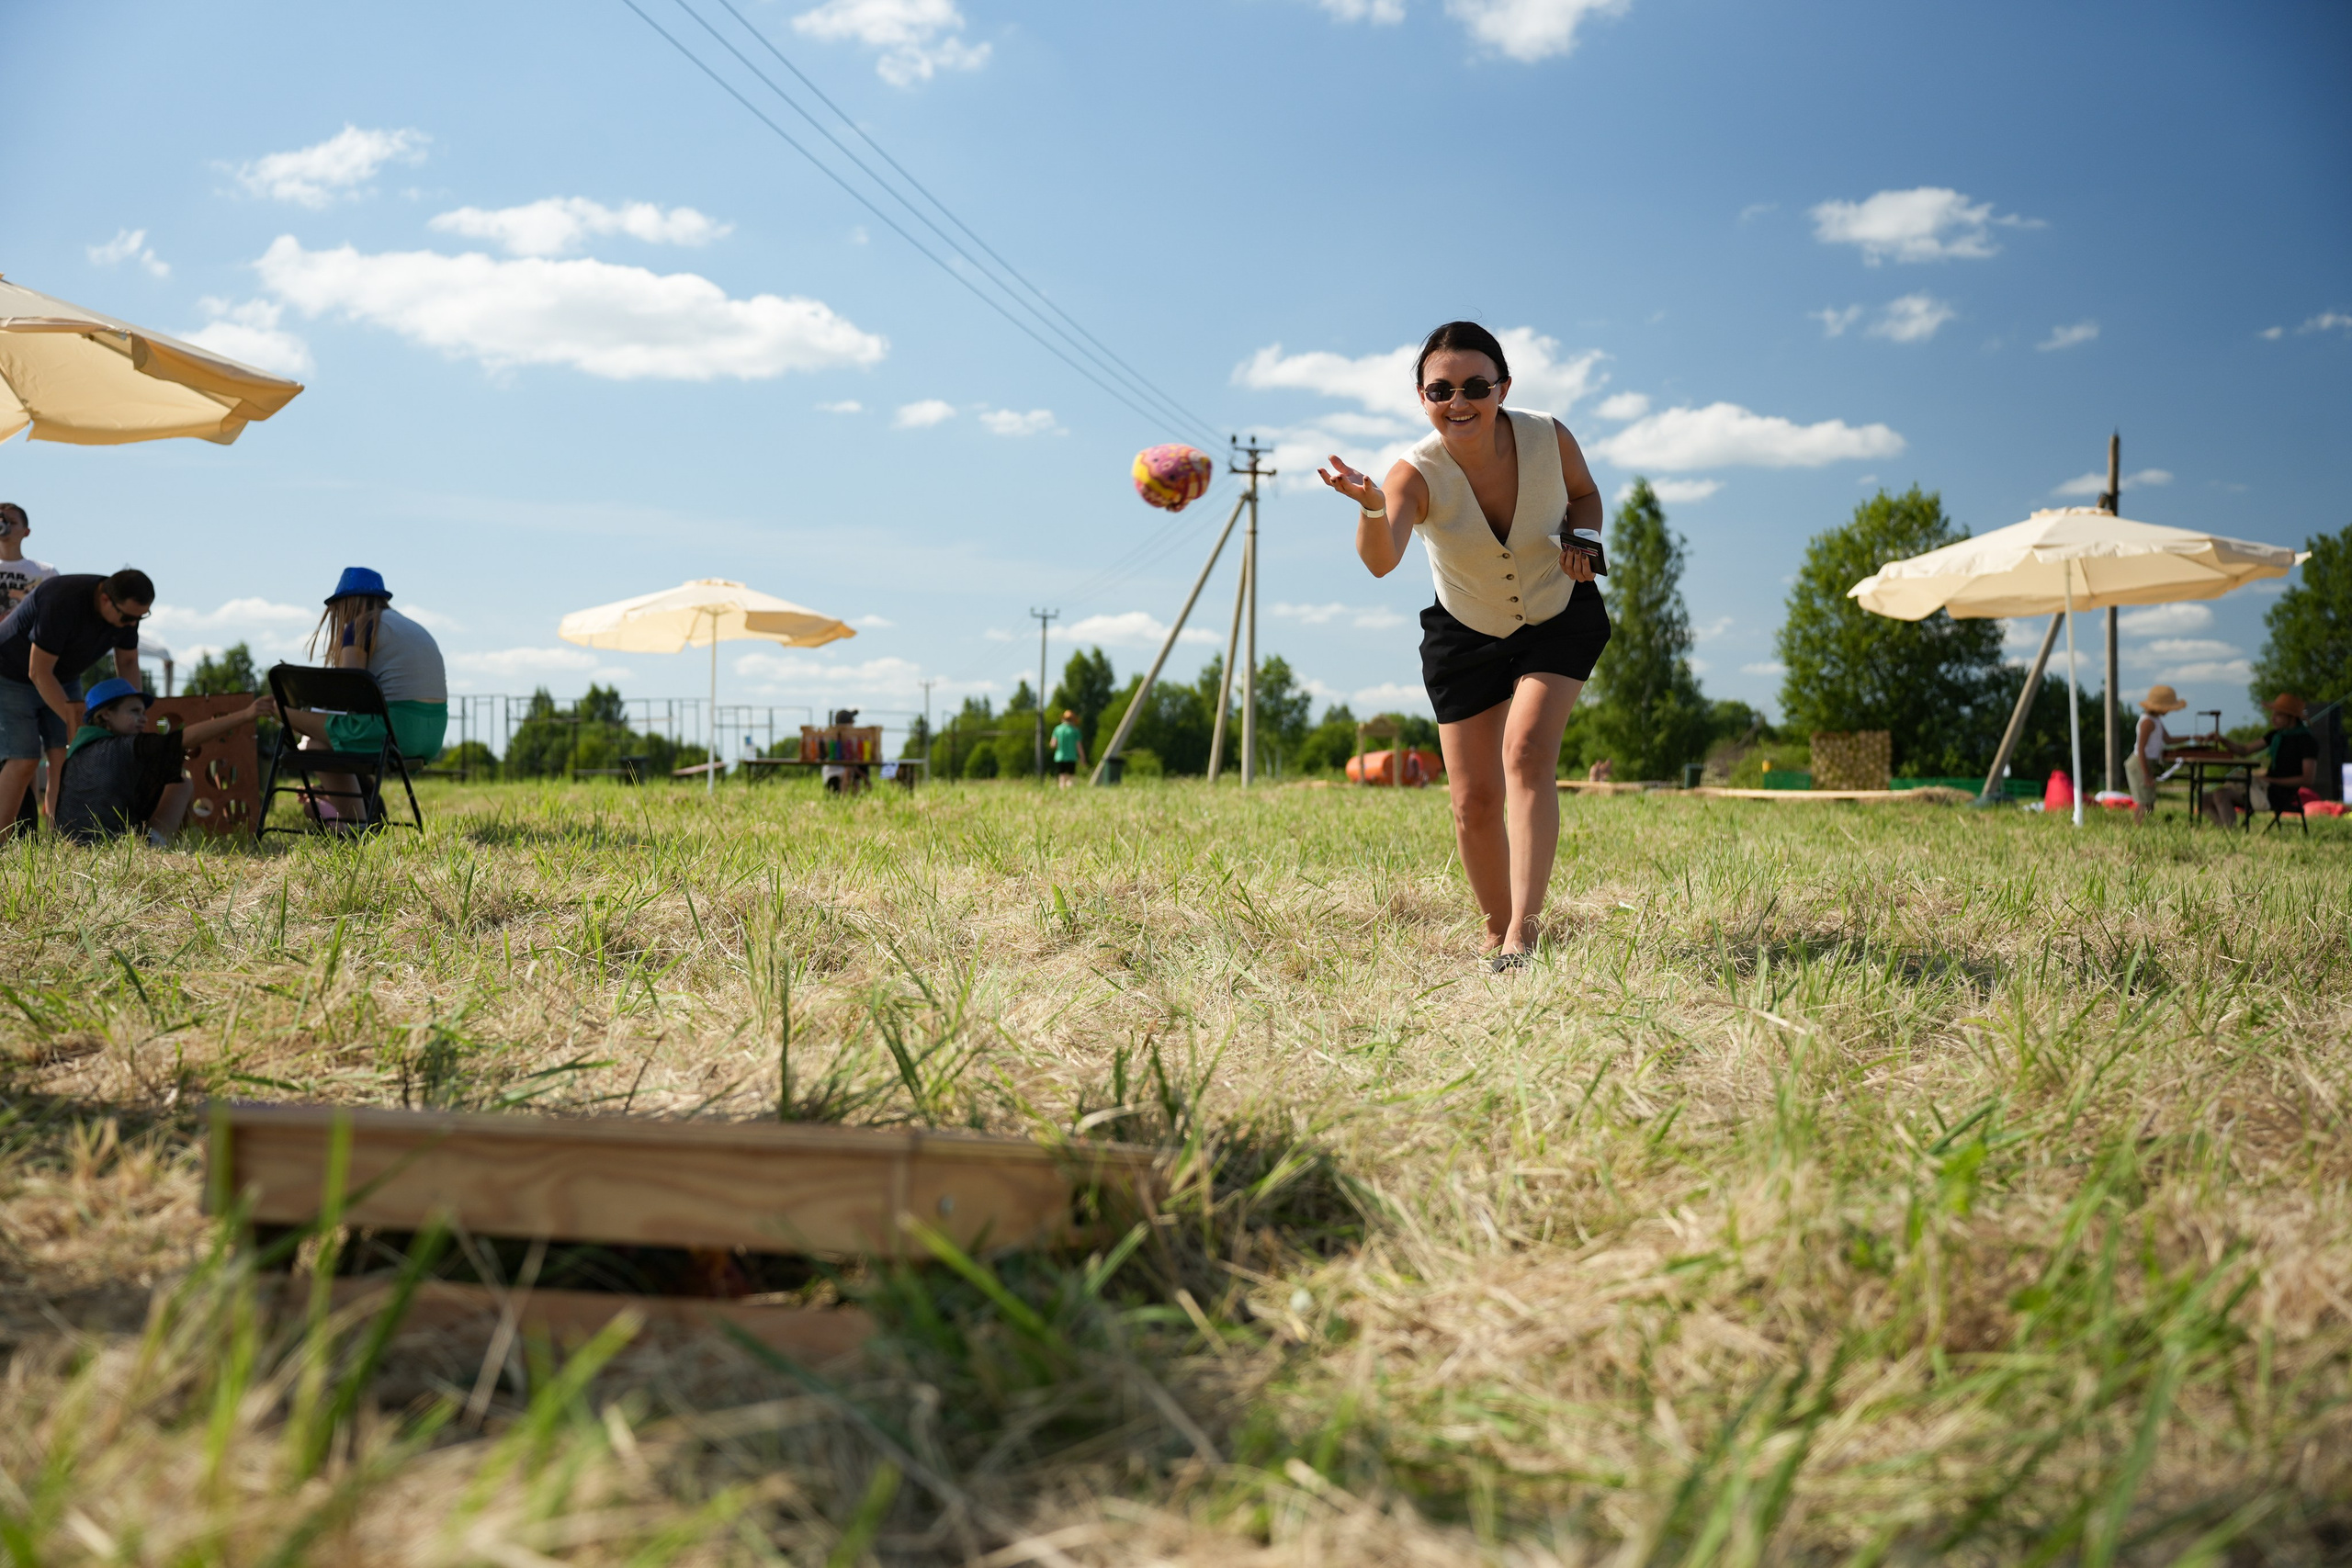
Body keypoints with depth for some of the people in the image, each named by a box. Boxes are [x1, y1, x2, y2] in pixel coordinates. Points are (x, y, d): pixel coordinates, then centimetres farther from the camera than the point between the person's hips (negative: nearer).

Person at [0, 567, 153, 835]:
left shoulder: (127, 609, -15)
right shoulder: (63, 602, -36)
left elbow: (128, 662, -1)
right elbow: (38, 672, -31)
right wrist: (76, 724, -30)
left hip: (62, 679, 6)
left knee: (66, 759, -7)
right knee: (23, 760, -15)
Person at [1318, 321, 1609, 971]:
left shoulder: (1548, 438, -22)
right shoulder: (1417, 473, -28)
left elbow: (1584, 493, 3)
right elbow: (1381, 561, -49)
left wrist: (1582, 540, -18)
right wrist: (1371, 506, -70)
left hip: (1559, 619, 0)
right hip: (1465, 637, 1)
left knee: (1526, 754, -22)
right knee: (1475, 801, 0)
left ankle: (1522, 932, -22)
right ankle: (1495, 930, 23)